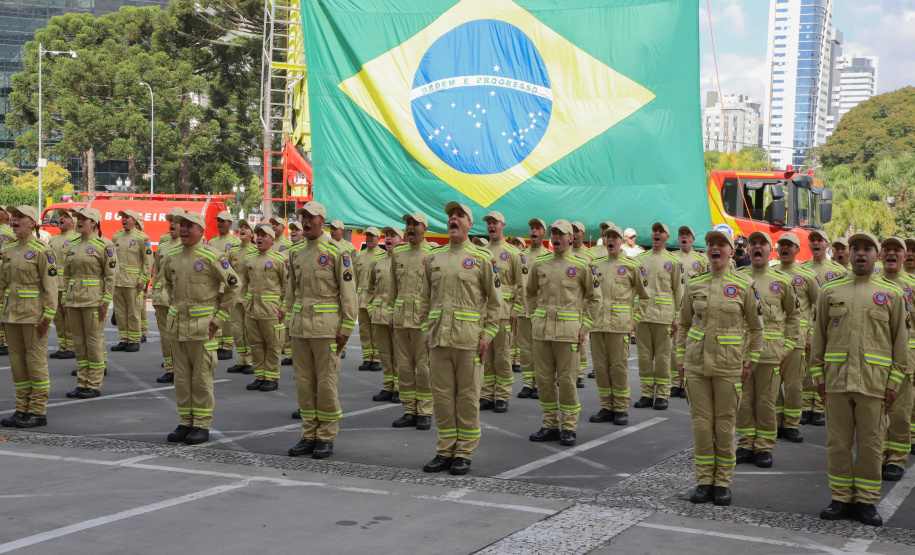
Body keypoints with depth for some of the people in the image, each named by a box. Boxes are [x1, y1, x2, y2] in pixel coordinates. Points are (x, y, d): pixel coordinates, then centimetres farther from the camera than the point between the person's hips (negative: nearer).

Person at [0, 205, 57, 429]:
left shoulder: (42, 251, -10)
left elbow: (51, 287, -13)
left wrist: (47, 318, -16)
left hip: (34, 316, -7)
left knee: (36, 362, -2)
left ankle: (38, 412, 5)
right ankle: (22, 410, 17)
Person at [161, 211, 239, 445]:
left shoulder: (212, 257, -10)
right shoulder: (172, 256, 8)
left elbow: (233, 286, -7)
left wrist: (219, 319, -8)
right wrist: (176, 305, 16)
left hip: (203, 325, -6)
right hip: (177, 324, 6)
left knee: (202, 377, -1)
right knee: (181, 377, 10)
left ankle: (202, 426, 7)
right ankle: (185, 423, 19)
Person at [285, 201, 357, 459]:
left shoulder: (336, 252, -6)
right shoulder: (296, 253, 12)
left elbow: (348, 291, -8)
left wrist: (346, 328, -11)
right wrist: (290, 323, 13)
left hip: (326, 326, -6)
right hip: (300, 325, 6)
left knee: (326, 382, -2)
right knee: (304, 381, 8)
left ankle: (326, 438, 7)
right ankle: (309, 436, 16)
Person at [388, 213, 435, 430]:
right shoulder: (398, 253, 12)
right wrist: (391, 313, 12)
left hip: (424, 319, -5)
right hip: (401, 317, 5)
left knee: (424, 366, -2)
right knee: (404, 366, 7)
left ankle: (425, 412, 7)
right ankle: (409, 411, 15)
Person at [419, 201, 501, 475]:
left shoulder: (482, 258, 0)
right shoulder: (434, 257, 12)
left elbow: (495, 301, 1)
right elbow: (425, 298, 17)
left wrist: (487, 335, -5)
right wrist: (426, 331, 9)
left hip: (469, 338, -4)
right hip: (439, 337, 4)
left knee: (467, 396, 0)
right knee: (442, 395, 6)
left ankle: (464, 454, 8)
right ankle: (445, 451, 15)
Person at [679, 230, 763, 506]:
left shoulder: (744, 286, -1)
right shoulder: (694, 284, 6)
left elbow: (756, 329, 5)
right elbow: (684, 325, 14)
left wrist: (751, 363, 1)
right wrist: (681, 359, 9)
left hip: (729, 366, -2)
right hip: (696, 364, 2)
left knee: (724, 425, 2)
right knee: (701, 423, 4)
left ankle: (723, 482, 14)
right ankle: (704, 480, 14)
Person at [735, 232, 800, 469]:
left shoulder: (782, 281, 5)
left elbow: (793, 316, 11)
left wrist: (788, 346, 3)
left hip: (770, 351, -1)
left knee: (766, 402, 2)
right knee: (743, 400, 6)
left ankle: (764, 448, 12)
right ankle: (746, 445, 17)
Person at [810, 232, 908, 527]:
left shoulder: (891, 293, 6)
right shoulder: (831, 290, 9)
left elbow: (901, 340, 6)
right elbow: (819, 334, 11)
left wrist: (895, 381, 0)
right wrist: (817, 374, 6)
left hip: (874, 380, -1)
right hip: (837, 378, 1)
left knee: (871, 444, 3)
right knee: (838, 441, 4)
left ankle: (866, 501, 13)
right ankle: (841, 499, 14)